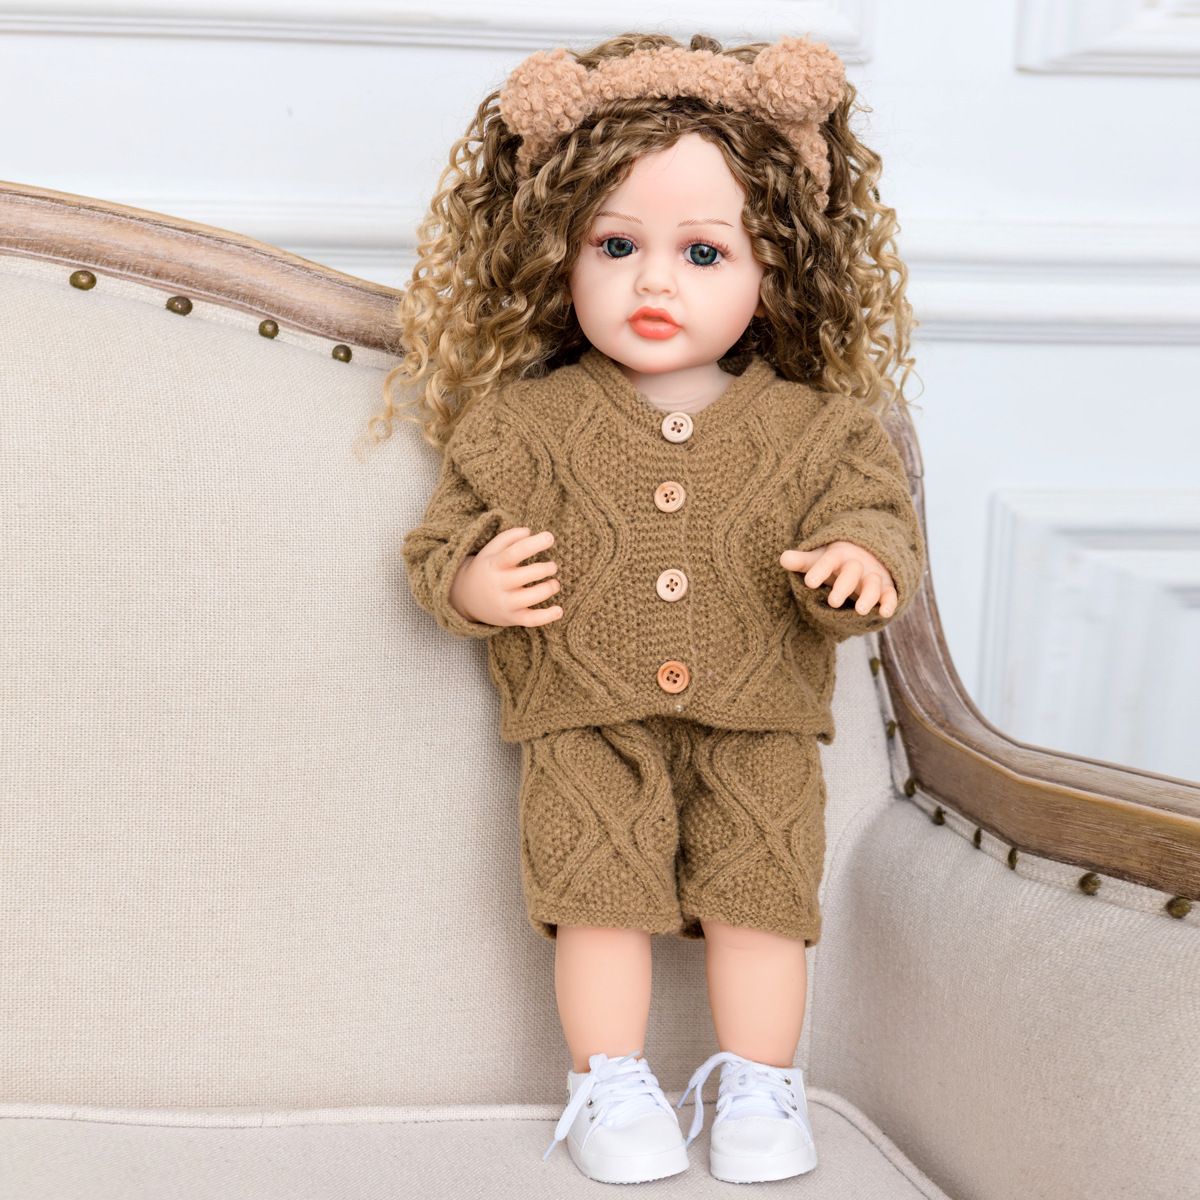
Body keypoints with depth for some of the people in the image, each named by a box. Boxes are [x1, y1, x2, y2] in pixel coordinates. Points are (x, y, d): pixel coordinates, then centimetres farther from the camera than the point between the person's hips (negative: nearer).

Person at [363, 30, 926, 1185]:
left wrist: (862, 567, -21)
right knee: (599, 892, -1)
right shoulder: (525, 424, 0)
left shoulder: (813, 428, 1)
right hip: (587, 729, 0)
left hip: (757, 727, 1)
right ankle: (611, 1086, 18)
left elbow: (878, 513, 2)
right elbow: (453, 523, 5)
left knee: (759, 894, 3)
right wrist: (469, 579, -16)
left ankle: (760, 1087, 21)